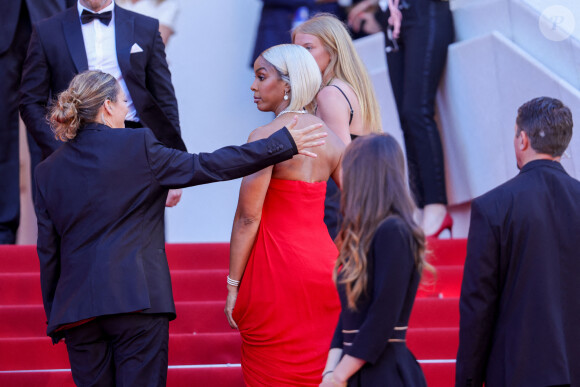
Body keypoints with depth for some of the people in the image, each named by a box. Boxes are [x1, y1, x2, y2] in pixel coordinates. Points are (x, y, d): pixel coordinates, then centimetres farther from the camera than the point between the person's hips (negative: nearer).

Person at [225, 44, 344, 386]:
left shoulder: (267, 137, -11)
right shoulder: (330, 139, 8)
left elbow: (248, 218, -12)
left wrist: (233, 285, -8)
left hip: (279, 270, -7)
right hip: (324, 260, 7)